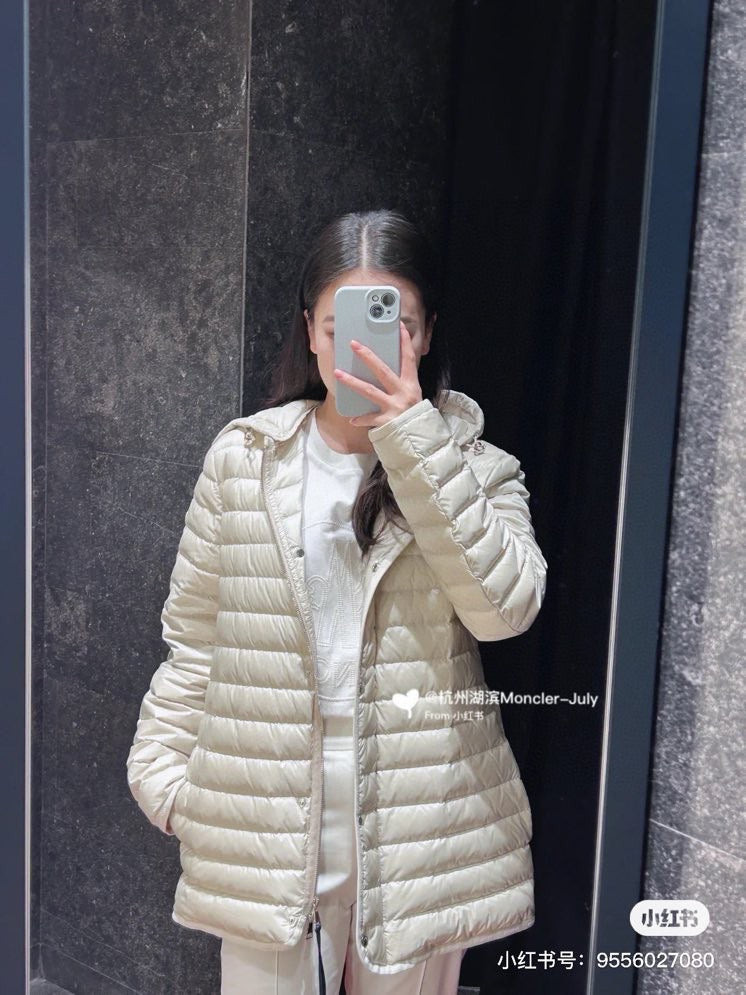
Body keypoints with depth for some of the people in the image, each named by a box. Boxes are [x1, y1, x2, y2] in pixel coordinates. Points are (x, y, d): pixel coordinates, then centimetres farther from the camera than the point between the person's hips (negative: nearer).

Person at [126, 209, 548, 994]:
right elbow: (194, 639, 5)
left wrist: (414, 437, -22)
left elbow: (506, 605, -19)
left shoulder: (474, 467, -2)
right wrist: (168, 775, 1)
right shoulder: (241, 458, -2)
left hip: (418, 833, 1)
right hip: (264, 830, 0)